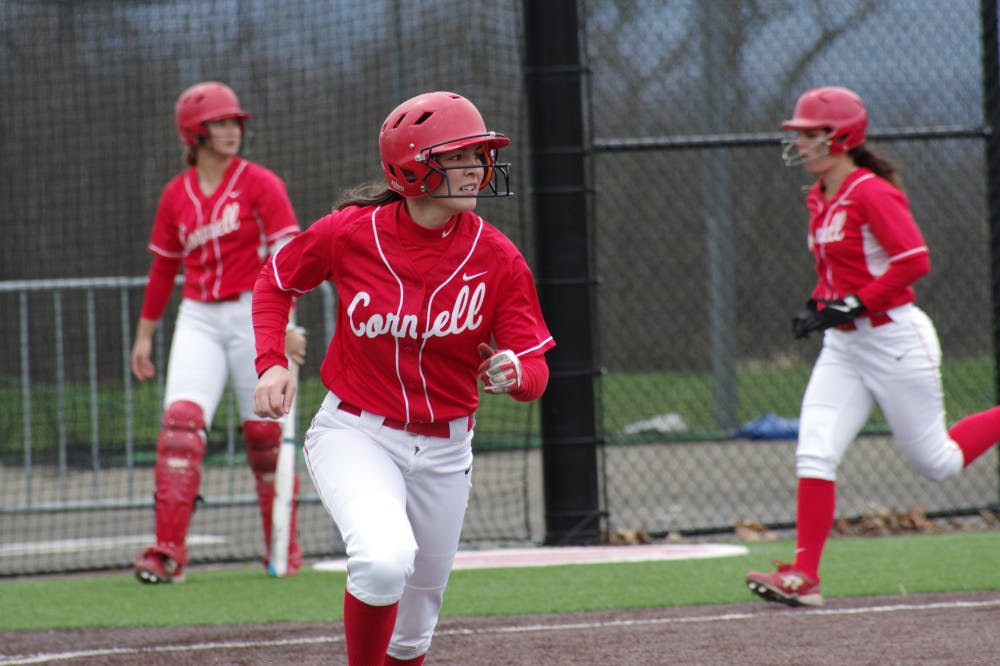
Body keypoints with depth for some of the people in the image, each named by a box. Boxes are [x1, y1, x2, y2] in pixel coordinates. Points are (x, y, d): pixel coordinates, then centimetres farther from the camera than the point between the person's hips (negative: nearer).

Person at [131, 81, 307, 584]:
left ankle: (284, 550, 15)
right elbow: (164, 266, 19)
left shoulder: (260, 185, -2)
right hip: (198, 319, 3)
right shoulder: (177, 195, 10)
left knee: (265, 434, 0)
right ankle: (169, 551, -19)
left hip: (253, 315, -3)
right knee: (181, 420, -14)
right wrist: (144, 333, 19)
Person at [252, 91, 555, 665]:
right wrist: (272, 362, -8)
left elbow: (536, 369, -8)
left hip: (444, 450, 3)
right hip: (356, 436, -3)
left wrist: (514, 374, -32)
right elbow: (278, 279, 6)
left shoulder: (497, 258, -10)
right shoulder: (350, 233, -13)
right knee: (386, 557, -33)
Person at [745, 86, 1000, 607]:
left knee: (935, 462, 3)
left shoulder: (872, 194, -16)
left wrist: (852, 305, -24)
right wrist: (818, 307, 6)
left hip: (895, 340, -8)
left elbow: (915, 261, -23)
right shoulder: (819, 199, 11)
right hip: (843, 348, 8)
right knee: (814, 455, -9)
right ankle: (803, 577, -13)